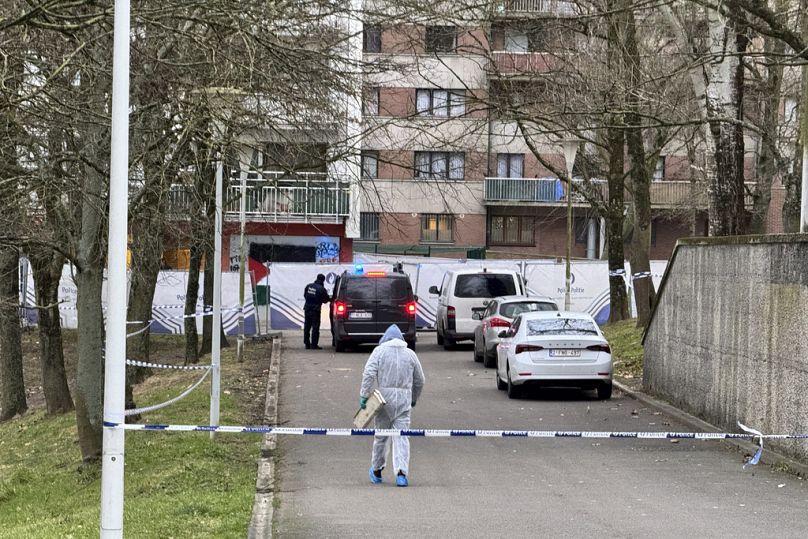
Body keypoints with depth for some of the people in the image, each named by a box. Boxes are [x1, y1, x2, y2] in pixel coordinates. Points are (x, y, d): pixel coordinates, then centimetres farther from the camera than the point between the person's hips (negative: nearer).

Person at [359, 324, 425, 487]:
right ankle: (401, 472, -16)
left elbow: (369, 373, -10)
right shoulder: (410, 354, 10)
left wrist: (364, 395, -7)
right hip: (404, 400, 1)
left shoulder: (380, 350, 2)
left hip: (385, 396, -1)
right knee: (401, 437, -1)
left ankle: (376, 470, 28)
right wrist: (414, 399, 29)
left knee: (381, 435, 13)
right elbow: (419, 380, 15)